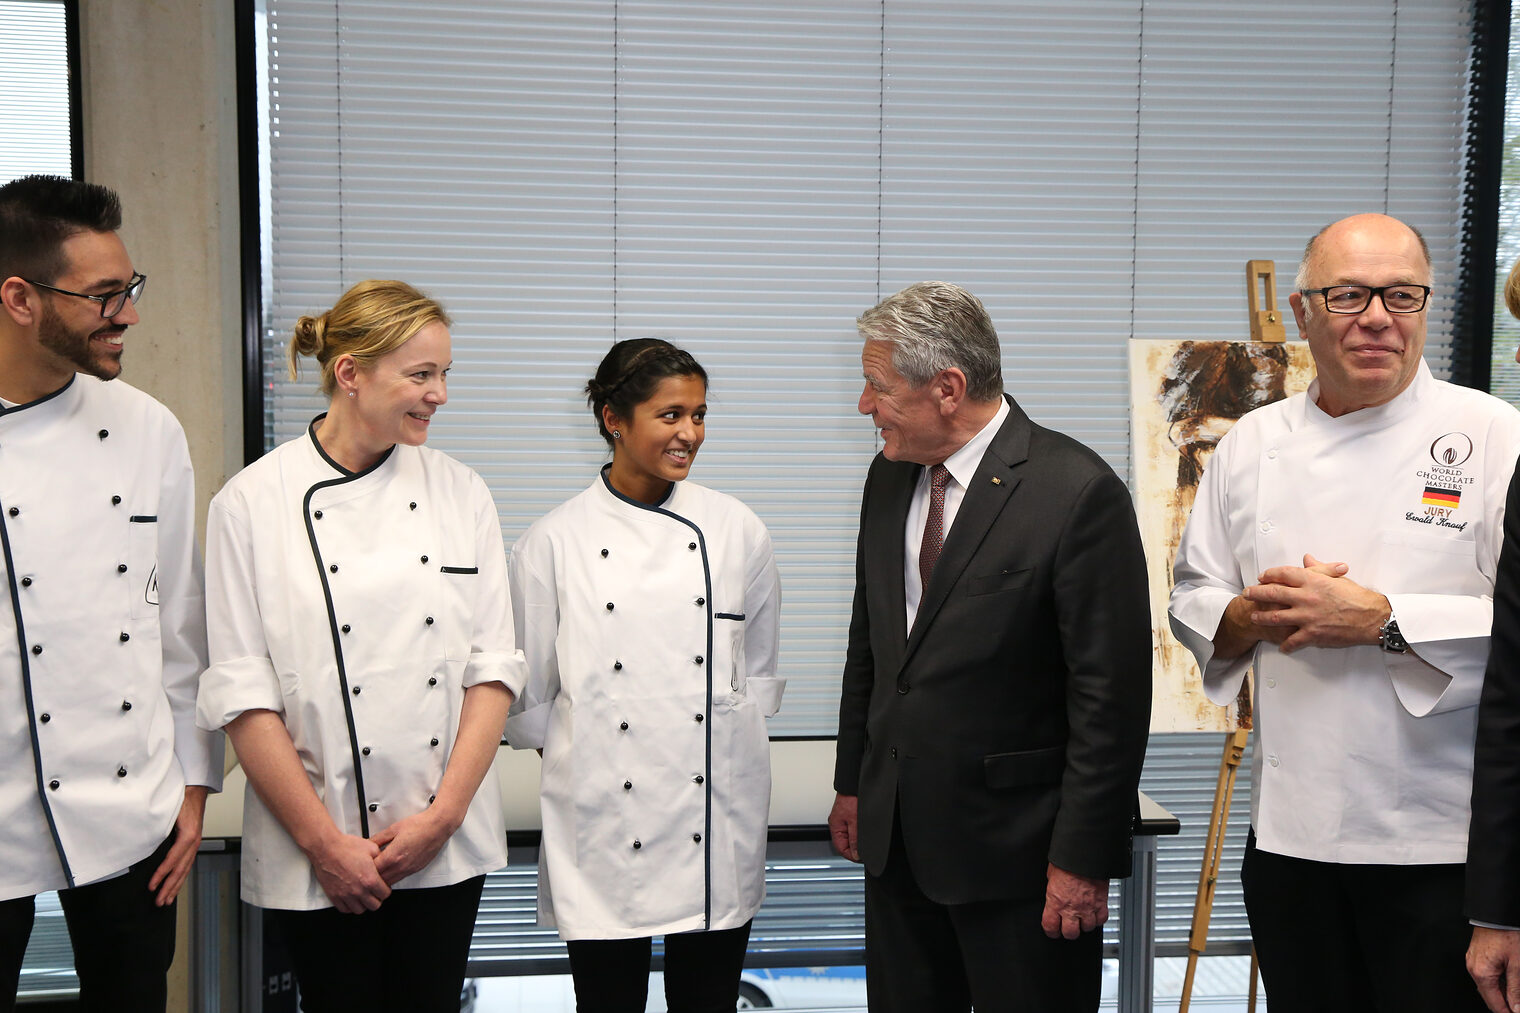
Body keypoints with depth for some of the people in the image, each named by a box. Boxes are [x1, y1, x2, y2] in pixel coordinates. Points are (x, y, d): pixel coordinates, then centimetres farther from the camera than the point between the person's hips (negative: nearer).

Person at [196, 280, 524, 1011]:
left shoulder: (460, 492, 4)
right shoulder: (252, 504, -5)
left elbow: (494, 666, 1)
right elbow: (241, 692, -7)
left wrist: (444, 812, -8)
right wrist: (322, 840, -10)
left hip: (447, 845, 3)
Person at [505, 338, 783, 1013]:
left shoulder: (736, 531, 3)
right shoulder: (554, 543, -4)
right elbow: (529, 696, 4)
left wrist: (733, 755, 10)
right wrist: (581, 766, 8)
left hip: (717, 827, 2)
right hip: (603, 832, -2)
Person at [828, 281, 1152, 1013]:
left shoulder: (1079, 493, -16)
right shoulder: (889, 478, 7)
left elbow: (1111, 694, -16)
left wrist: (1082, 857, -16)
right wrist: (853, 783, 16)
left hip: (1016, 847, -6)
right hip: (896, 833, 7)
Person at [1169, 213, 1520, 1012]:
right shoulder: (1252, 445, 8)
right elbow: (1191, 600, 12)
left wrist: (1379, 619, -19)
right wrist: (1251, 616, -9)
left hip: (1441, 838, -4)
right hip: (1288, 832, 4)